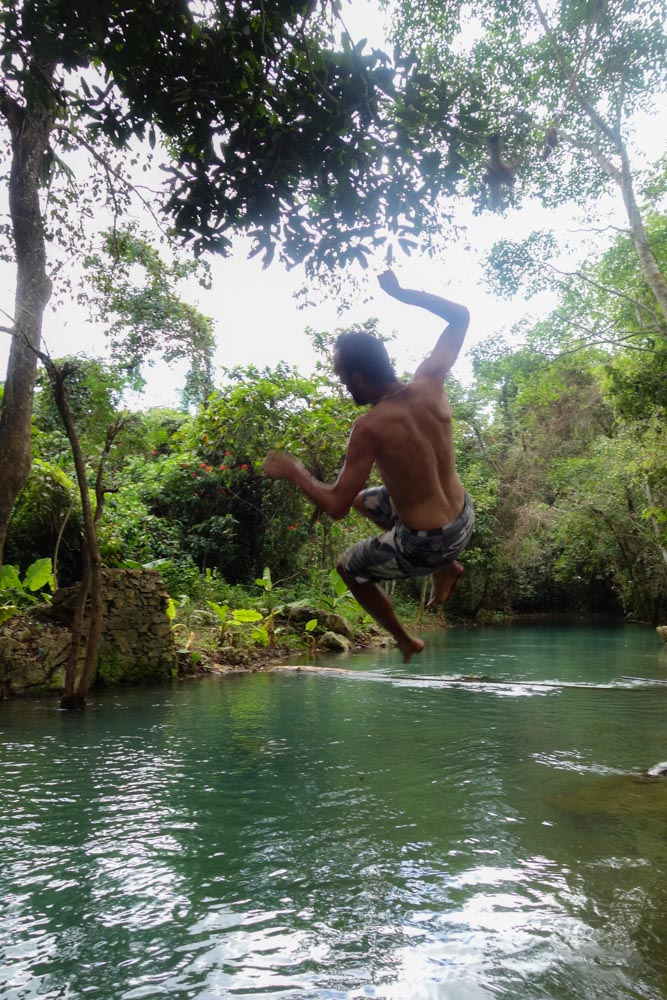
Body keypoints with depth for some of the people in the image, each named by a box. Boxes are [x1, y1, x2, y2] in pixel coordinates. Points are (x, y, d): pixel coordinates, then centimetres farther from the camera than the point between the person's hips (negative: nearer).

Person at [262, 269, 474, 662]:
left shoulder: (370, 428, -27)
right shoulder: (429, 384, -11)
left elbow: (336, 506, -22)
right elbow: (460, 316, 3)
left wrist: (294, 472, -7)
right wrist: (399, 292, 5)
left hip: (426, 546, -7)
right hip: (465, 519, 7)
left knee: (349, 568, 22)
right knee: (367, 500, 30)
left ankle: (405, 640, 31)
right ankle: (448, 567, 28)